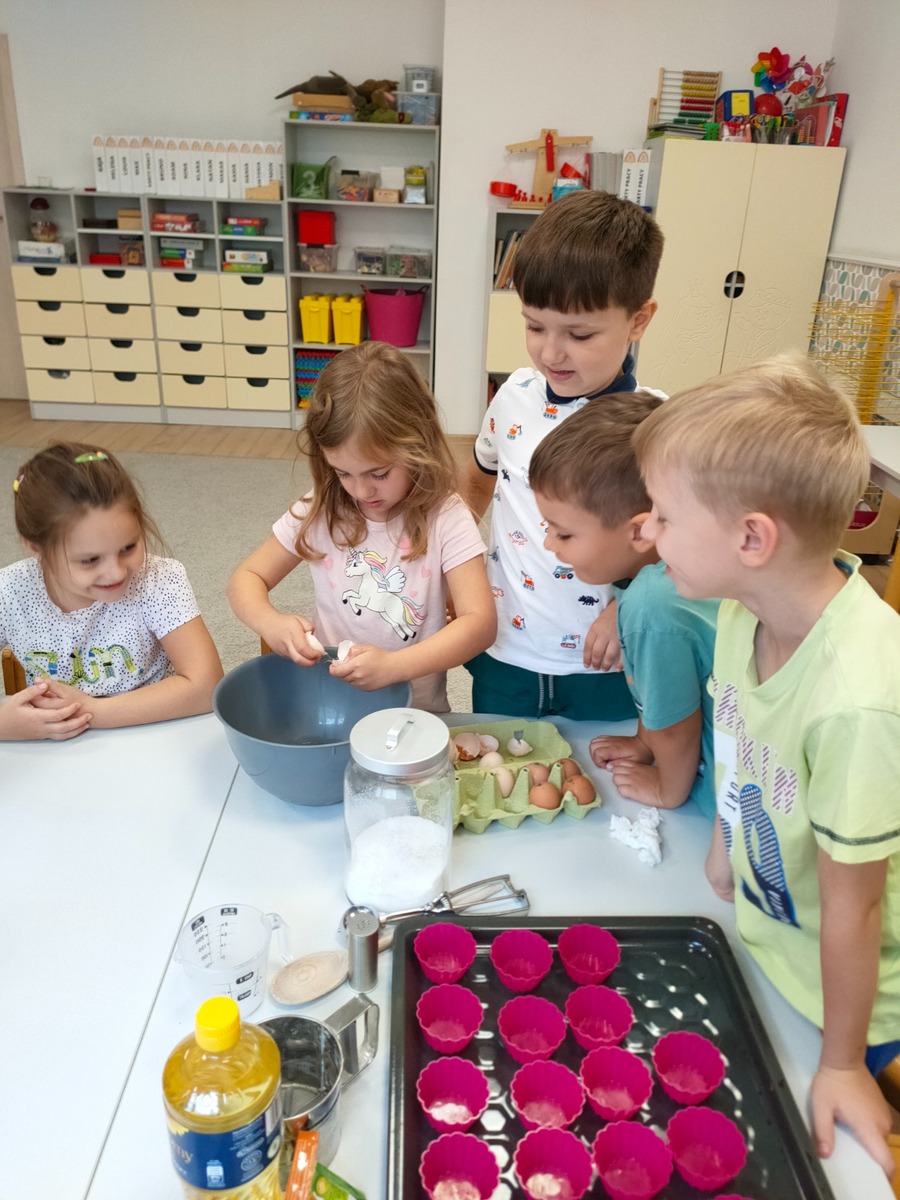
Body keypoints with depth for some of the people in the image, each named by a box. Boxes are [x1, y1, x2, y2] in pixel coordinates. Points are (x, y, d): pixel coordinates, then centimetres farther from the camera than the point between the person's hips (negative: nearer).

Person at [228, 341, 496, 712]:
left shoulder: (446, 519, -12)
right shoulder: (319, 510, -3)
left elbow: (480, 622, -19)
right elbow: (246, 578, 5)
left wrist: (393, 666, -33)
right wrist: (270, 623, -18)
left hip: (415, 711, -2)